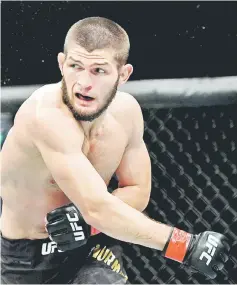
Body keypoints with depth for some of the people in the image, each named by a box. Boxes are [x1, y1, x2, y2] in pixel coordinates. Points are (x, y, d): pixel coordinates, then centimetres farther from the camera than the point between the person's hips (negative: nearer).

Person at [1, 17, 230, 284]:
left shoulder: (126, 111, -10)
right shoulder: (47, 115, -30)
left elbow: (138, 191, 0)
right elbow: (97, 209, -34)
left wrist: (86, 217, -20)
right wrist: (187, 246, -30)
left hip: (91, 242, 3)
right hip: (28, 257, -3)